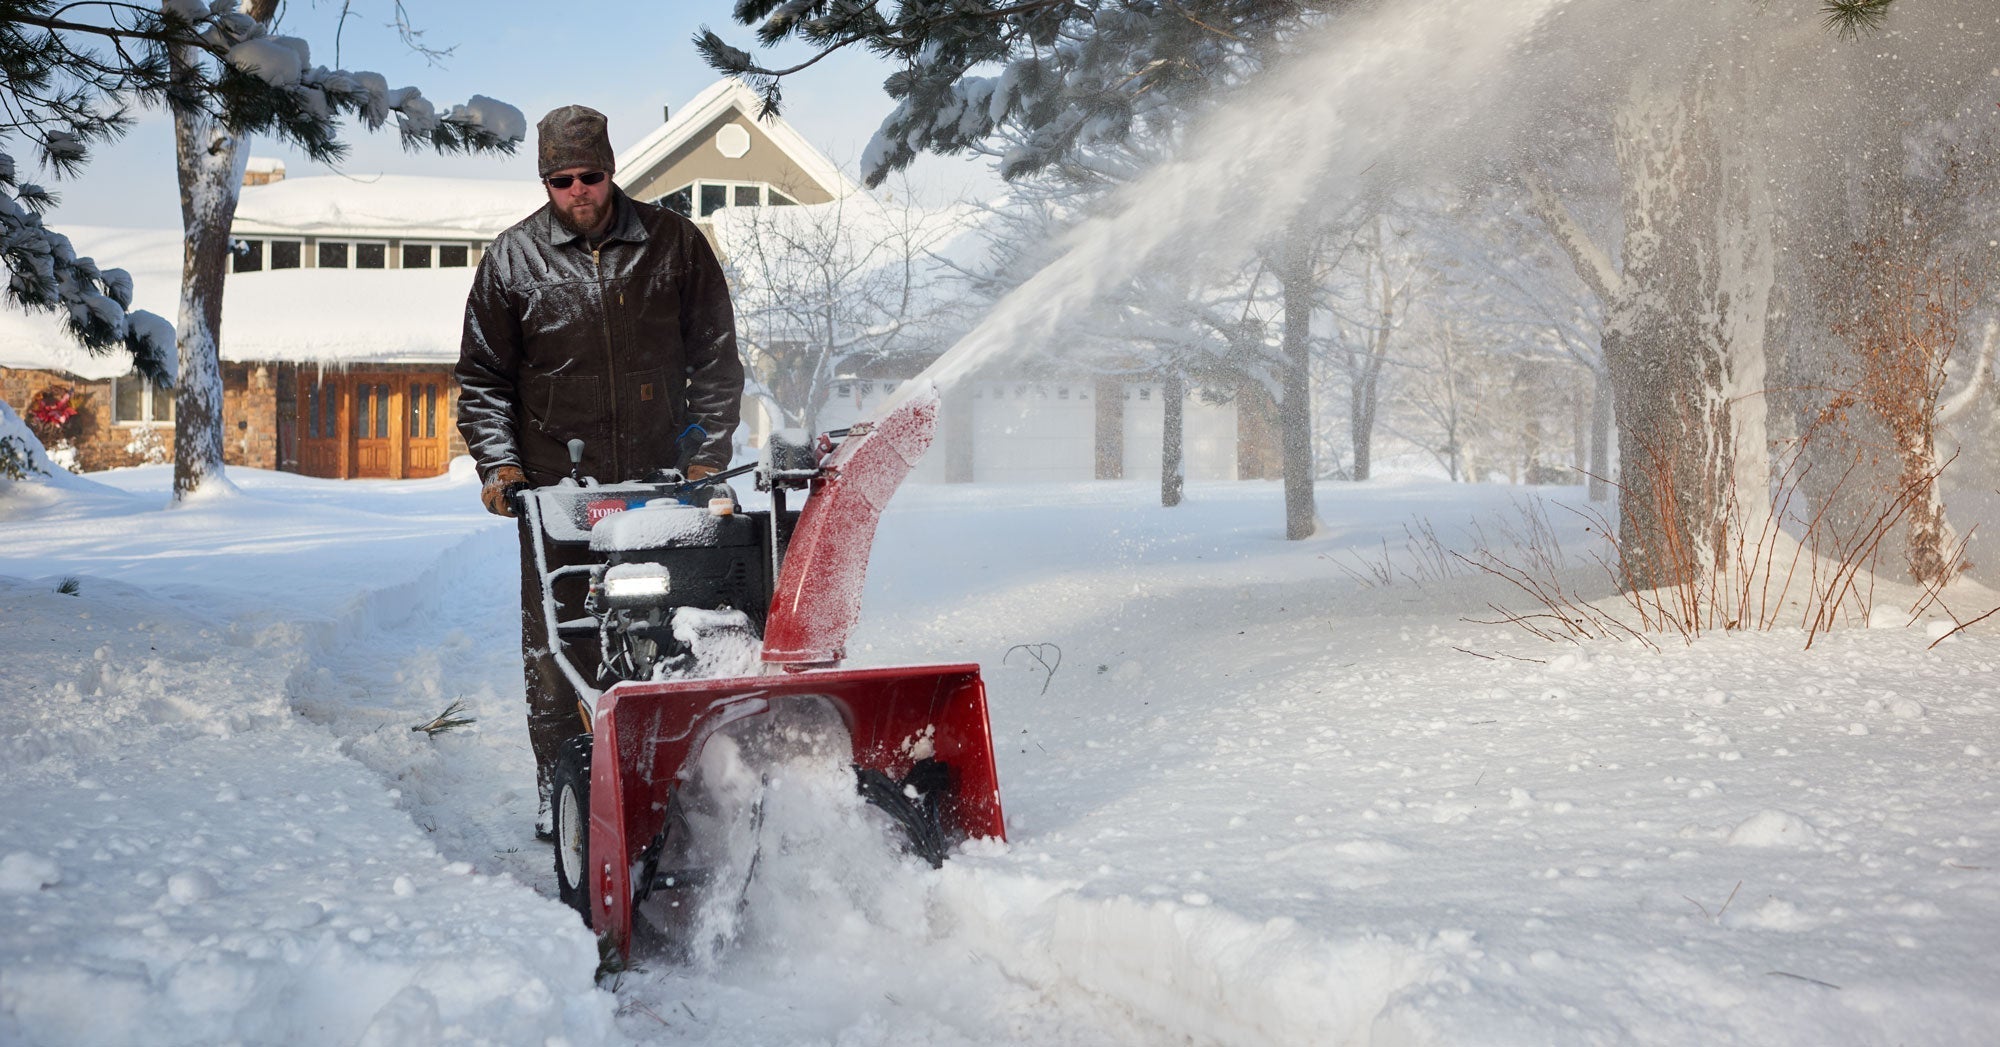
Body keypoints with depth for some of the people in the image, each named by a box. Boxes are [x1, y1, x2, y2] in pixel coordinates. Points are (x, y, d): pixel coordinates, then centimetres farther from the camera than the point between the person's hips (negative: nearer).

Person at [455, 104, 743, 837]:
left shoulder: (675, 244, 5)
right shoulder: (512, 259, 5)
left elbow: (715, 358, 8)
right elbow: (482, 376, 9)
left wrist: (708, 455, 0)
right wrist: (499, 464, -4)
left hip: (660, 480, 0)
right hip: (556, 484, 0)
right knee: (556, 644, 3)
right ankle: (559, 789, 14)